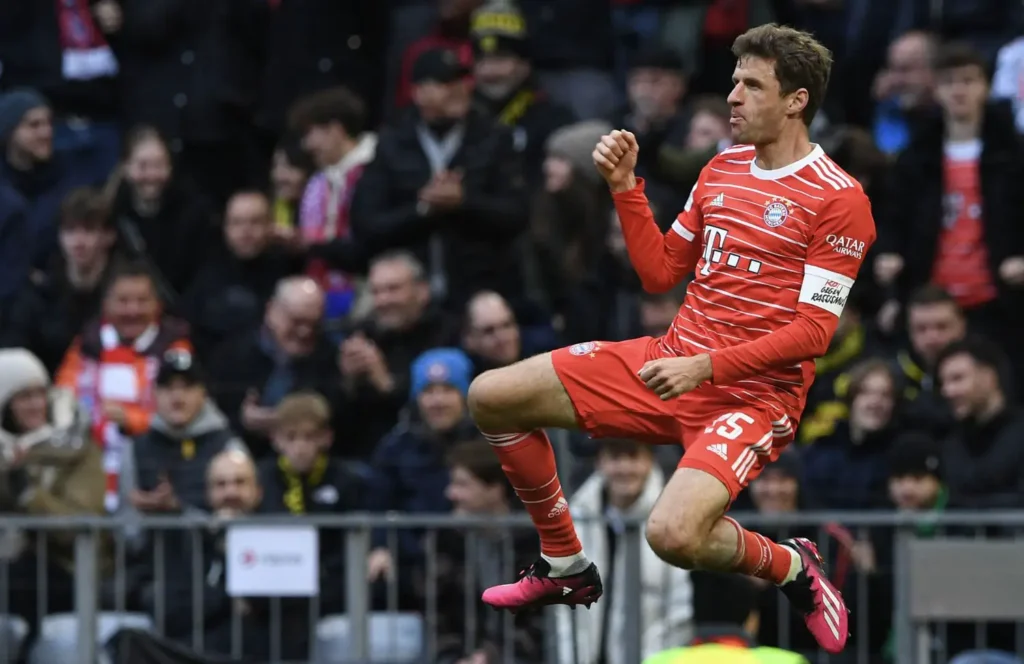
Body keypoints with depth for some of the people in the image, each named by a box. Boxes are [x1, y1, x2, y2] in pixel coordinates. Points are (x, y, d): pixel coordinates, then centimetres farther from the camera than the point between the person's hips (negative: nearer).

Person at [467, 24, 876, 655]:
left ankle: (793, 568, 0)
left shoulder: (837, 198, -12)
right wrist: (626, 187, 6)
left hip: (755, 393, -8)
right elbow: (660, 272, 17)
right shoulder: (722, 169, 10)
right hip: (671, 362, 8)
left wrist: (706, 367, -22)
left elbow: (814, 331, -17)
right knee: (491, 397, 0)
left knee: (673, 534, -34)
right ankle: (566, 567, 17)